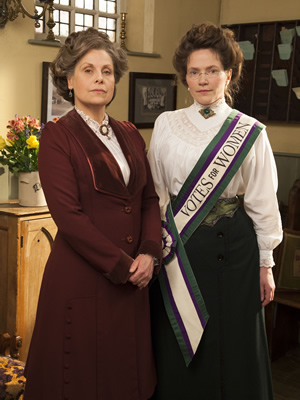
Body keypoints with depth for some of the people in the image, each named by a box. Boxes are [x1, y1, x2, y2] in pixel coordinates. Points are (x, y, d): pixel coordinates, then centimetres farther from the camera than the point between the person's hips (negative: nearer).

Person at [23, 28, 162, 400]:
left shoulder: (129, 134, 12)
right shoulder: (57, 136, -6)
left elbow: (150, 198, 10)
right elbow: (68, 214, -14)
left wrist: (149, 254, -6)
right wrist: (122, 266, -13)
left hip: (133, 280, 6)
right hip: (82, 281, -5)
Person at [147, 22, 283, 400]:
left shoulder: (250, 133, -2)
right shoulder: (166, 125, 2)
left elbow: (263, 202, 1)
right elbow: (155, 193, 7)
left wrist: (266, 264, 2)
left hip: (232, 248, -1)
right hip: (178, 247, 2)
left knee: (231, 347, 10)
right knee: (176, 349, 11)